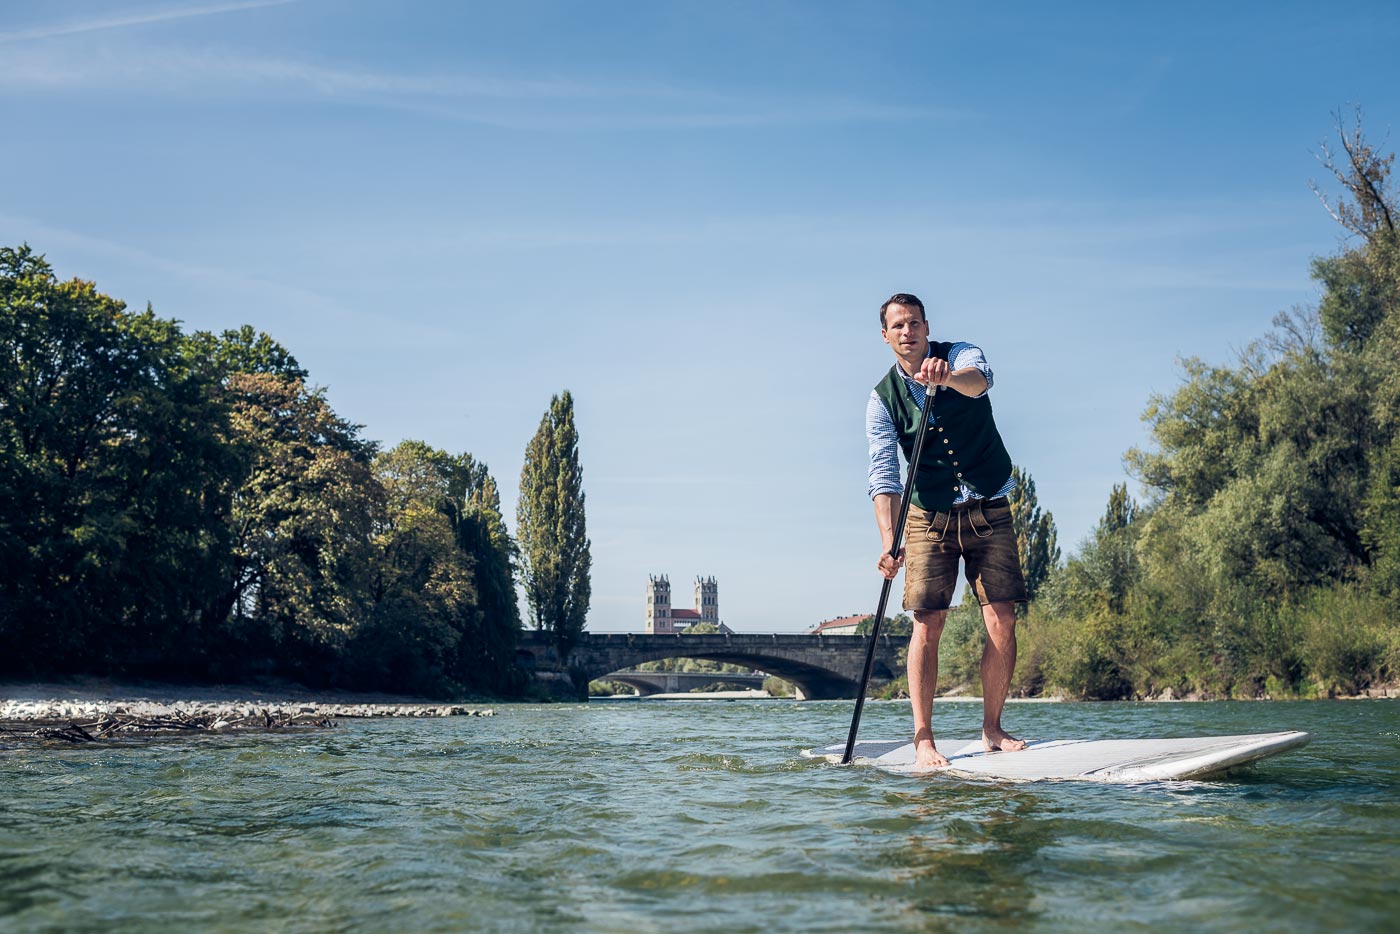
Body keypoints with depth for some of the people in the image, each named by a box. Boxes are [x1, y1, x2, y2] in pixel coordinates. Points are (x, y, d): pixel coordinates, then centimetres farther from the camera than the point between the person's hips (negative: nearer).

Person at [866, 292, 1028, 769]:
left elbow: (979, 381, -30)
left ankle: (992, 728, 11)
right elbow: (883, 476, -11)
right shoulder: (883, 398, -2)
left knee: (1003, 622, -4)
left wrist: (947, 376, -54)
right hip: (930, 516, 0)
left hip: (989, 510, 0)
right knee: (927, 623, -8)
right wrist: (889, 542, -25)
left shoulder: (961, 355, -4)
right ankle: (923, 738, -3)